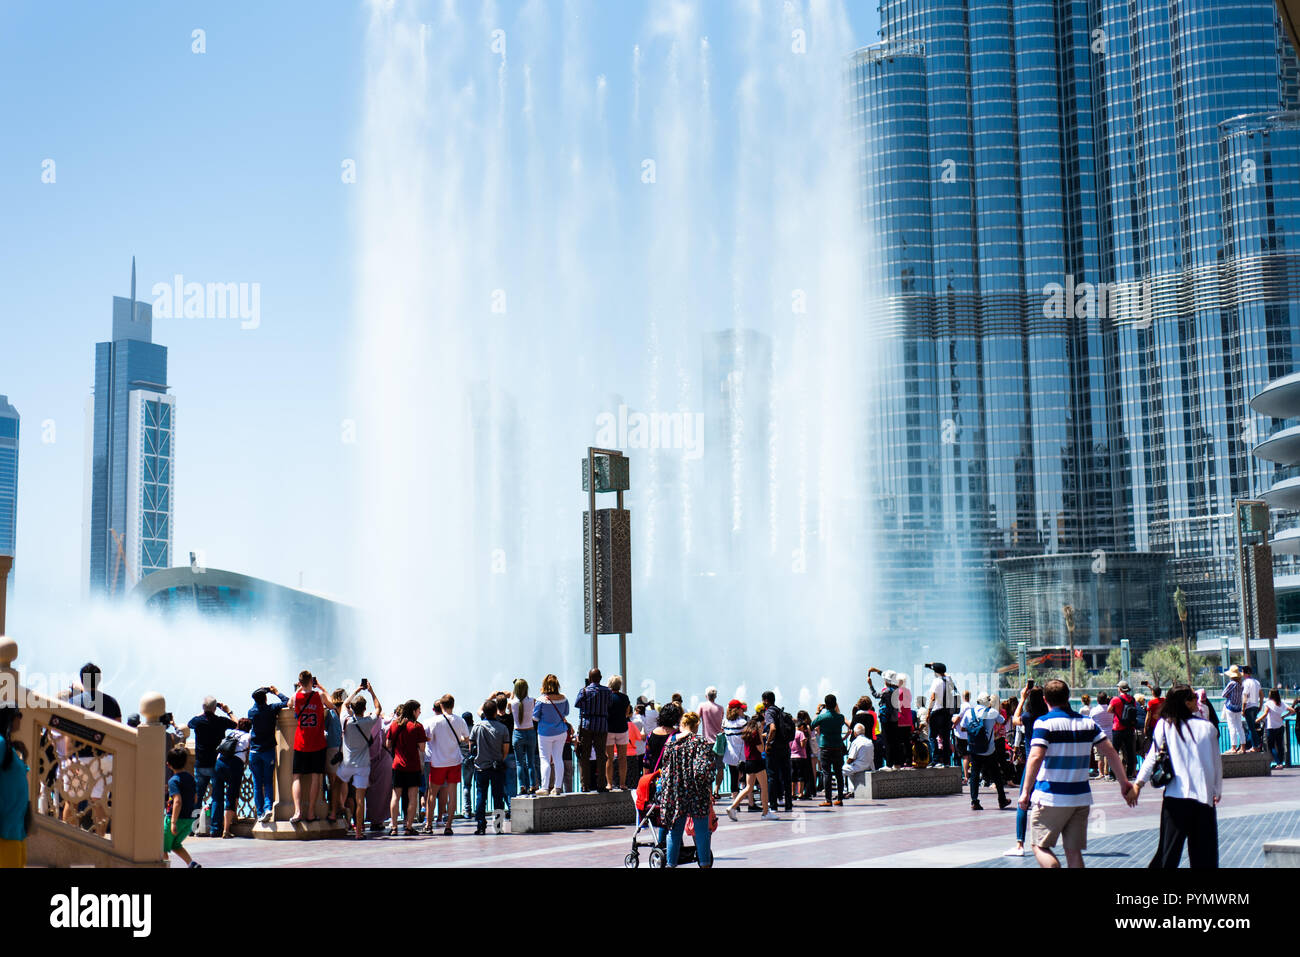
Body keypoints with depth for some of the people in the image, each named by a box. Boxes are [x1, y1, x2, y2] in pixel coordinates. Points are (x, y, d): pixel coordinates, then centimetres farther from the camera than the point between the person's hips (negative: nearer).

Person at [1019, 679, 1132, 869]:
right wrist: (1125, 784, 18)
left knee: (1040, 846, 4)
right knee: (1074, 851, 8)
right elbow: (1111, 752, 11)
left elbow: (1035, 757, -19)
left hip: (1050, 798, -5)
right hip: (1080, 798, 5)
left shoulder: (1044, 723, -8)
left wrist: (1026, 791, -16)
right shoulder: (1087, 723, 9)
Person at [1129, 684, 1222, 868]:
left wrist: (1138, 784, 0)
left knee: (1169, 852, 3)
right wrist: (1217, 791, 18)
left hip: (1175, 796, 0)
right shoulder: (1208, 727, 3)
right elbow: (1217, 762, 8)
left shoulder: (1164, 725, 1)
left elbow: (1153, 756, -3)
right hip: (1204, 796, 0)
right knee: (1205, 855, 8)